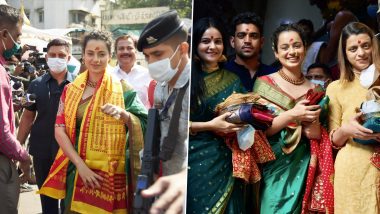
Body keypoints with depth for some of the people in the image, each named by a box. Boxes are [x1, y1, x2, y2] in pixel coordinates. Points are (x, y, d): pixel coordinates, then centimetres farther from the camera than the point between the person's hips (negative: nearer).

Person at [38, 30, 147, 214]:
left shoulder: (122, 90, -2)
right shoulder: (71, 90, 5)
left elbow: (142, 126, -6)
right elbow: (59, 130, 0)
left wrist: (123, 113, -26)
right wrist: (80, 164, -11)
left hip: (111, 172, -2)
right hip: (77, 169, 2)